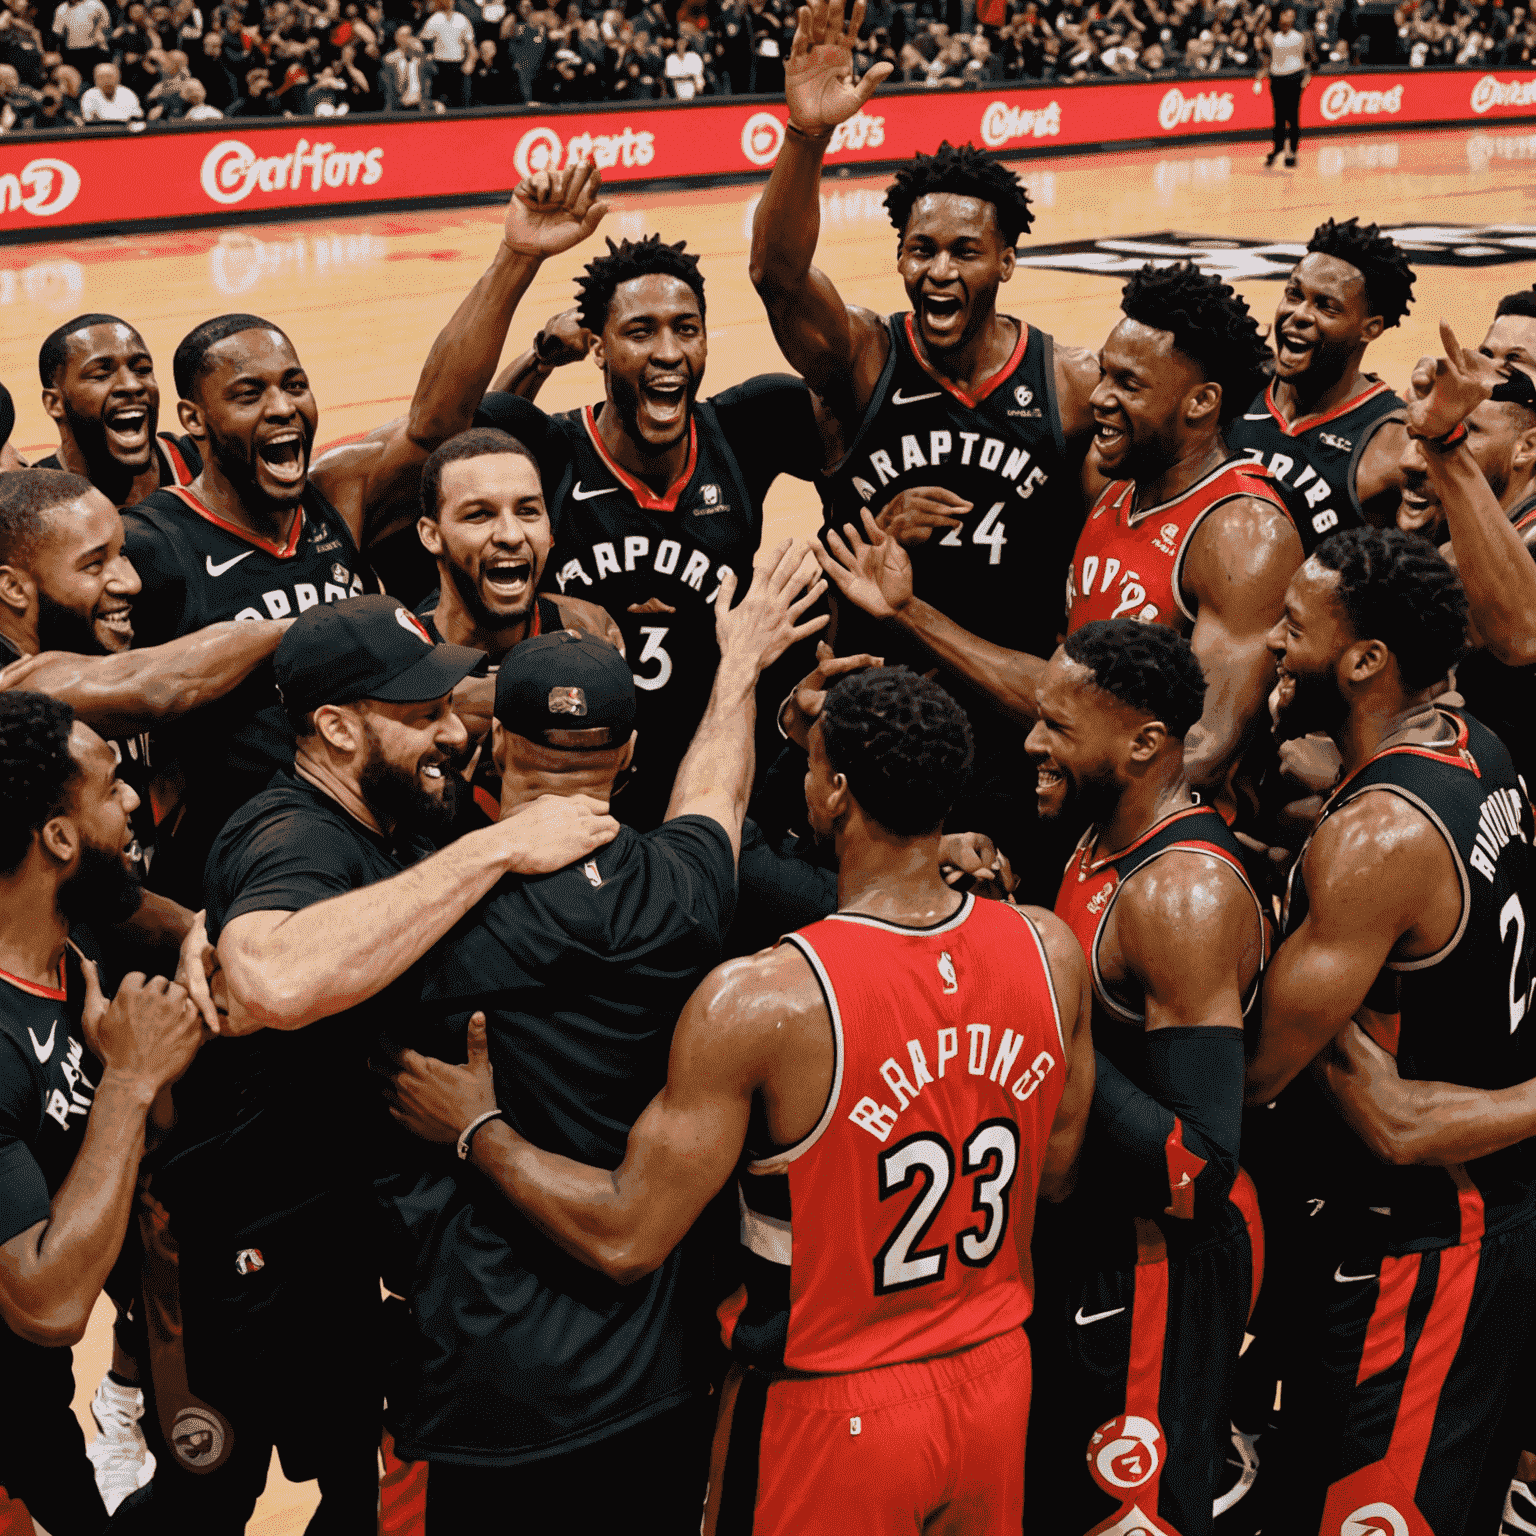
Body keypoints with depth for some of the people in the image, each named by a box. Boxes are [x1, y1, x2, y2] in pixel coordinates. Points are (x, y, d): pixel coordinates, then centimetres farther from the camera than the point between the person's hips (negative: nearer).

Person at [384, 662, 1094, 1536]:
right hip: (997, 1379, 5)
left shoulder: (760, 1001, -26)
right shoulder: (1051, 954, -11)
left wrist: (478, 1129, -7)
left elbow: (624, 1238, -21)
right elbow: (1054, 1172, 5)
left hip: (830, 1411, -5)